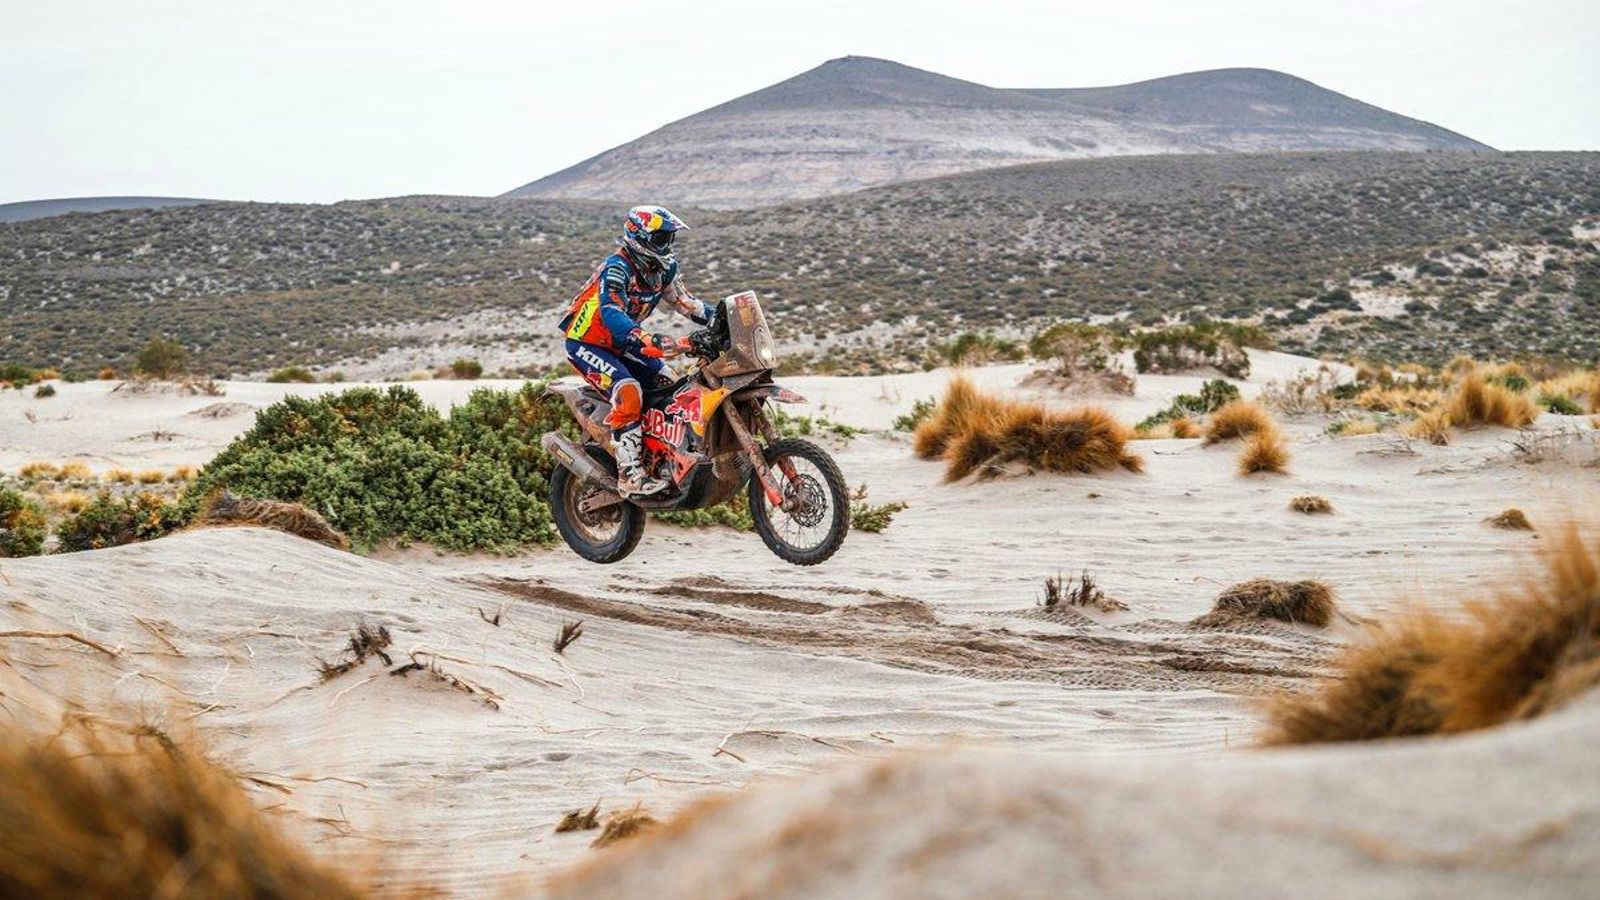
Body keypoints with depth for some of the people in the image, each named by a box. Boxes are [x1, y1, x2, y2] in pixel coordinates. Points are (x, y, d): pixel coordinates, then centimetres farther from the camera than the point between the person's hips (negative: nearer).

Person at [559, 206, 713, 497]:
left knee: (668, 385, 0)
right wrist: (648, 339, -56)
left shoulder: (662, 268, 0)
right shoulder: (617, 268, -26)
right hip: (585, 343, -9)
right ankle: (630, 474, -30)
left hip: (619, 344, 9)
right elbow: (610, 313, -42)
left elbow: (684, 301, 12)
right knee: (628, 391, -28)